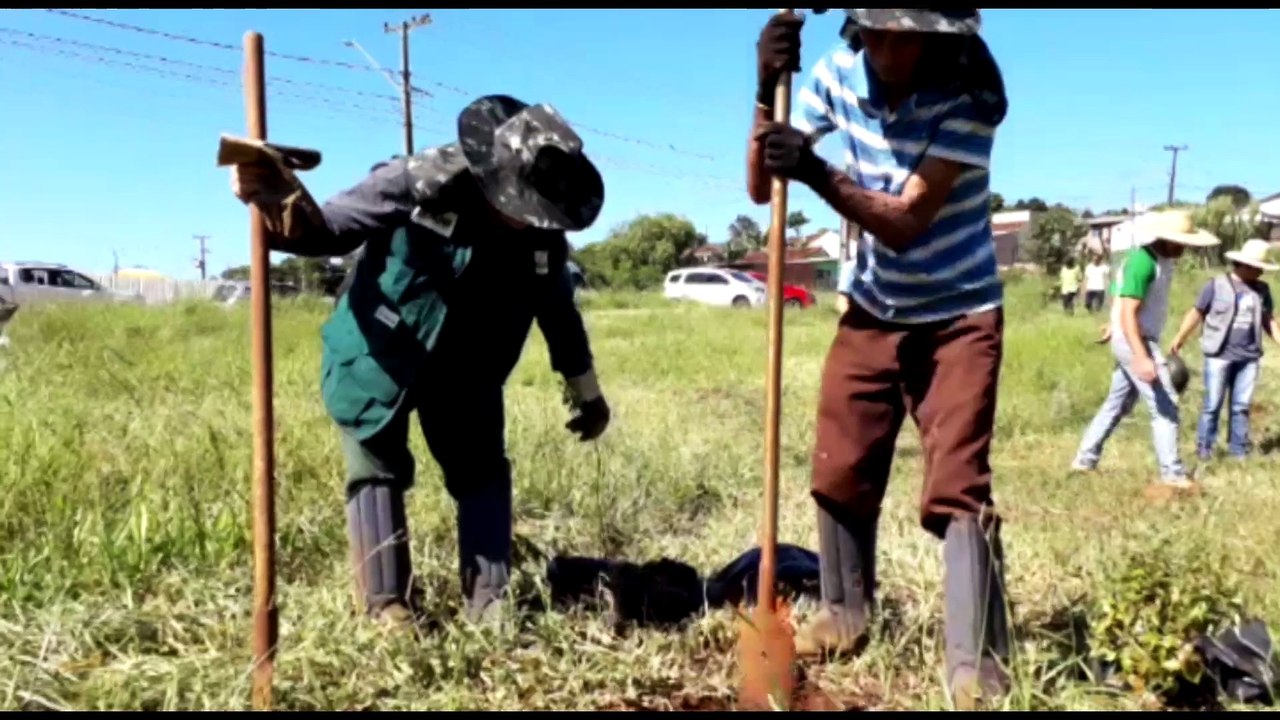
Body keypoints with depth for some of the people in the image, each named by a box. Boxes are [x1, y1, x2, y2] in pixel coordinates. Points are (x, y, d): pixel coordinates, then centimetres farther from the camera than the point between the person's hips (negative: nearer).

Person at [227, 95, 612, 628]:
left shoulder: (543, 230, -14)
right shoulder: (420, 183, -26)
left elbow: (558, 307, 3)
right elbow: (328, 230, -17)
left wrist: (586, 391, 9)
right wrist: (279, 202, -41)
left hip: (465, 368, 4)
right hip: (379, 356, -3)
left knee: (482, 471, 2)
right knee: (377, 473, 0)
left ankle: (490, 604, 10)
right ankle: (388, 607, 10)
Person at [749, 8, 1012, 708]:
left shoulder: (968, 94, -22)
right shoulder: (840, 72, -8)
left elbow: (905, 224, -28)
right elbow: (760, 188, -9)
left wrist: (818, 174, -43)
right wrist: (767, 92, -24)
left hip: (958, 316, -4)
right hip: (872, 310, 5)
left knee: (958, 485, -13)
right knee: (840, 471, 8)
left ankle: (977, 666, -3)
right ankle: (844, 617, 28)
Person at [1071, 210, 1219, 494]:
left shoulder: (1160, 259, 8)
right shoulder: (1142, 262, -21)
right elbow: (1128, 313, -26)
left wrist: (1115, 328, 32)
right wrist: (1141, 357, -34)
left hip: (1138, 340, 10)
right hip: (1135, 342, -10)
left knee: (1117, 404, 15)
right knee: (1165, 407, -7)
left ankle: (1085, 459, 22)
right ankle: (1173, 476, -1)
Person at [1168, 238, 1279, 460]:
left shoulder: (1262, 289, 9)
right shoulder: (1216, 285, -4)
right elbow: (1196, 313, 0)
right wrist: (1179, 340, -1)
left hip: (1249, 357, 4)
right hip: (1219, 355, -4)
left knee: (1242, 405, 8)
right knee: (1213, 404, -1)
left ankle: (1238, 449, 16)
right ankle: (1204, 447, 9)